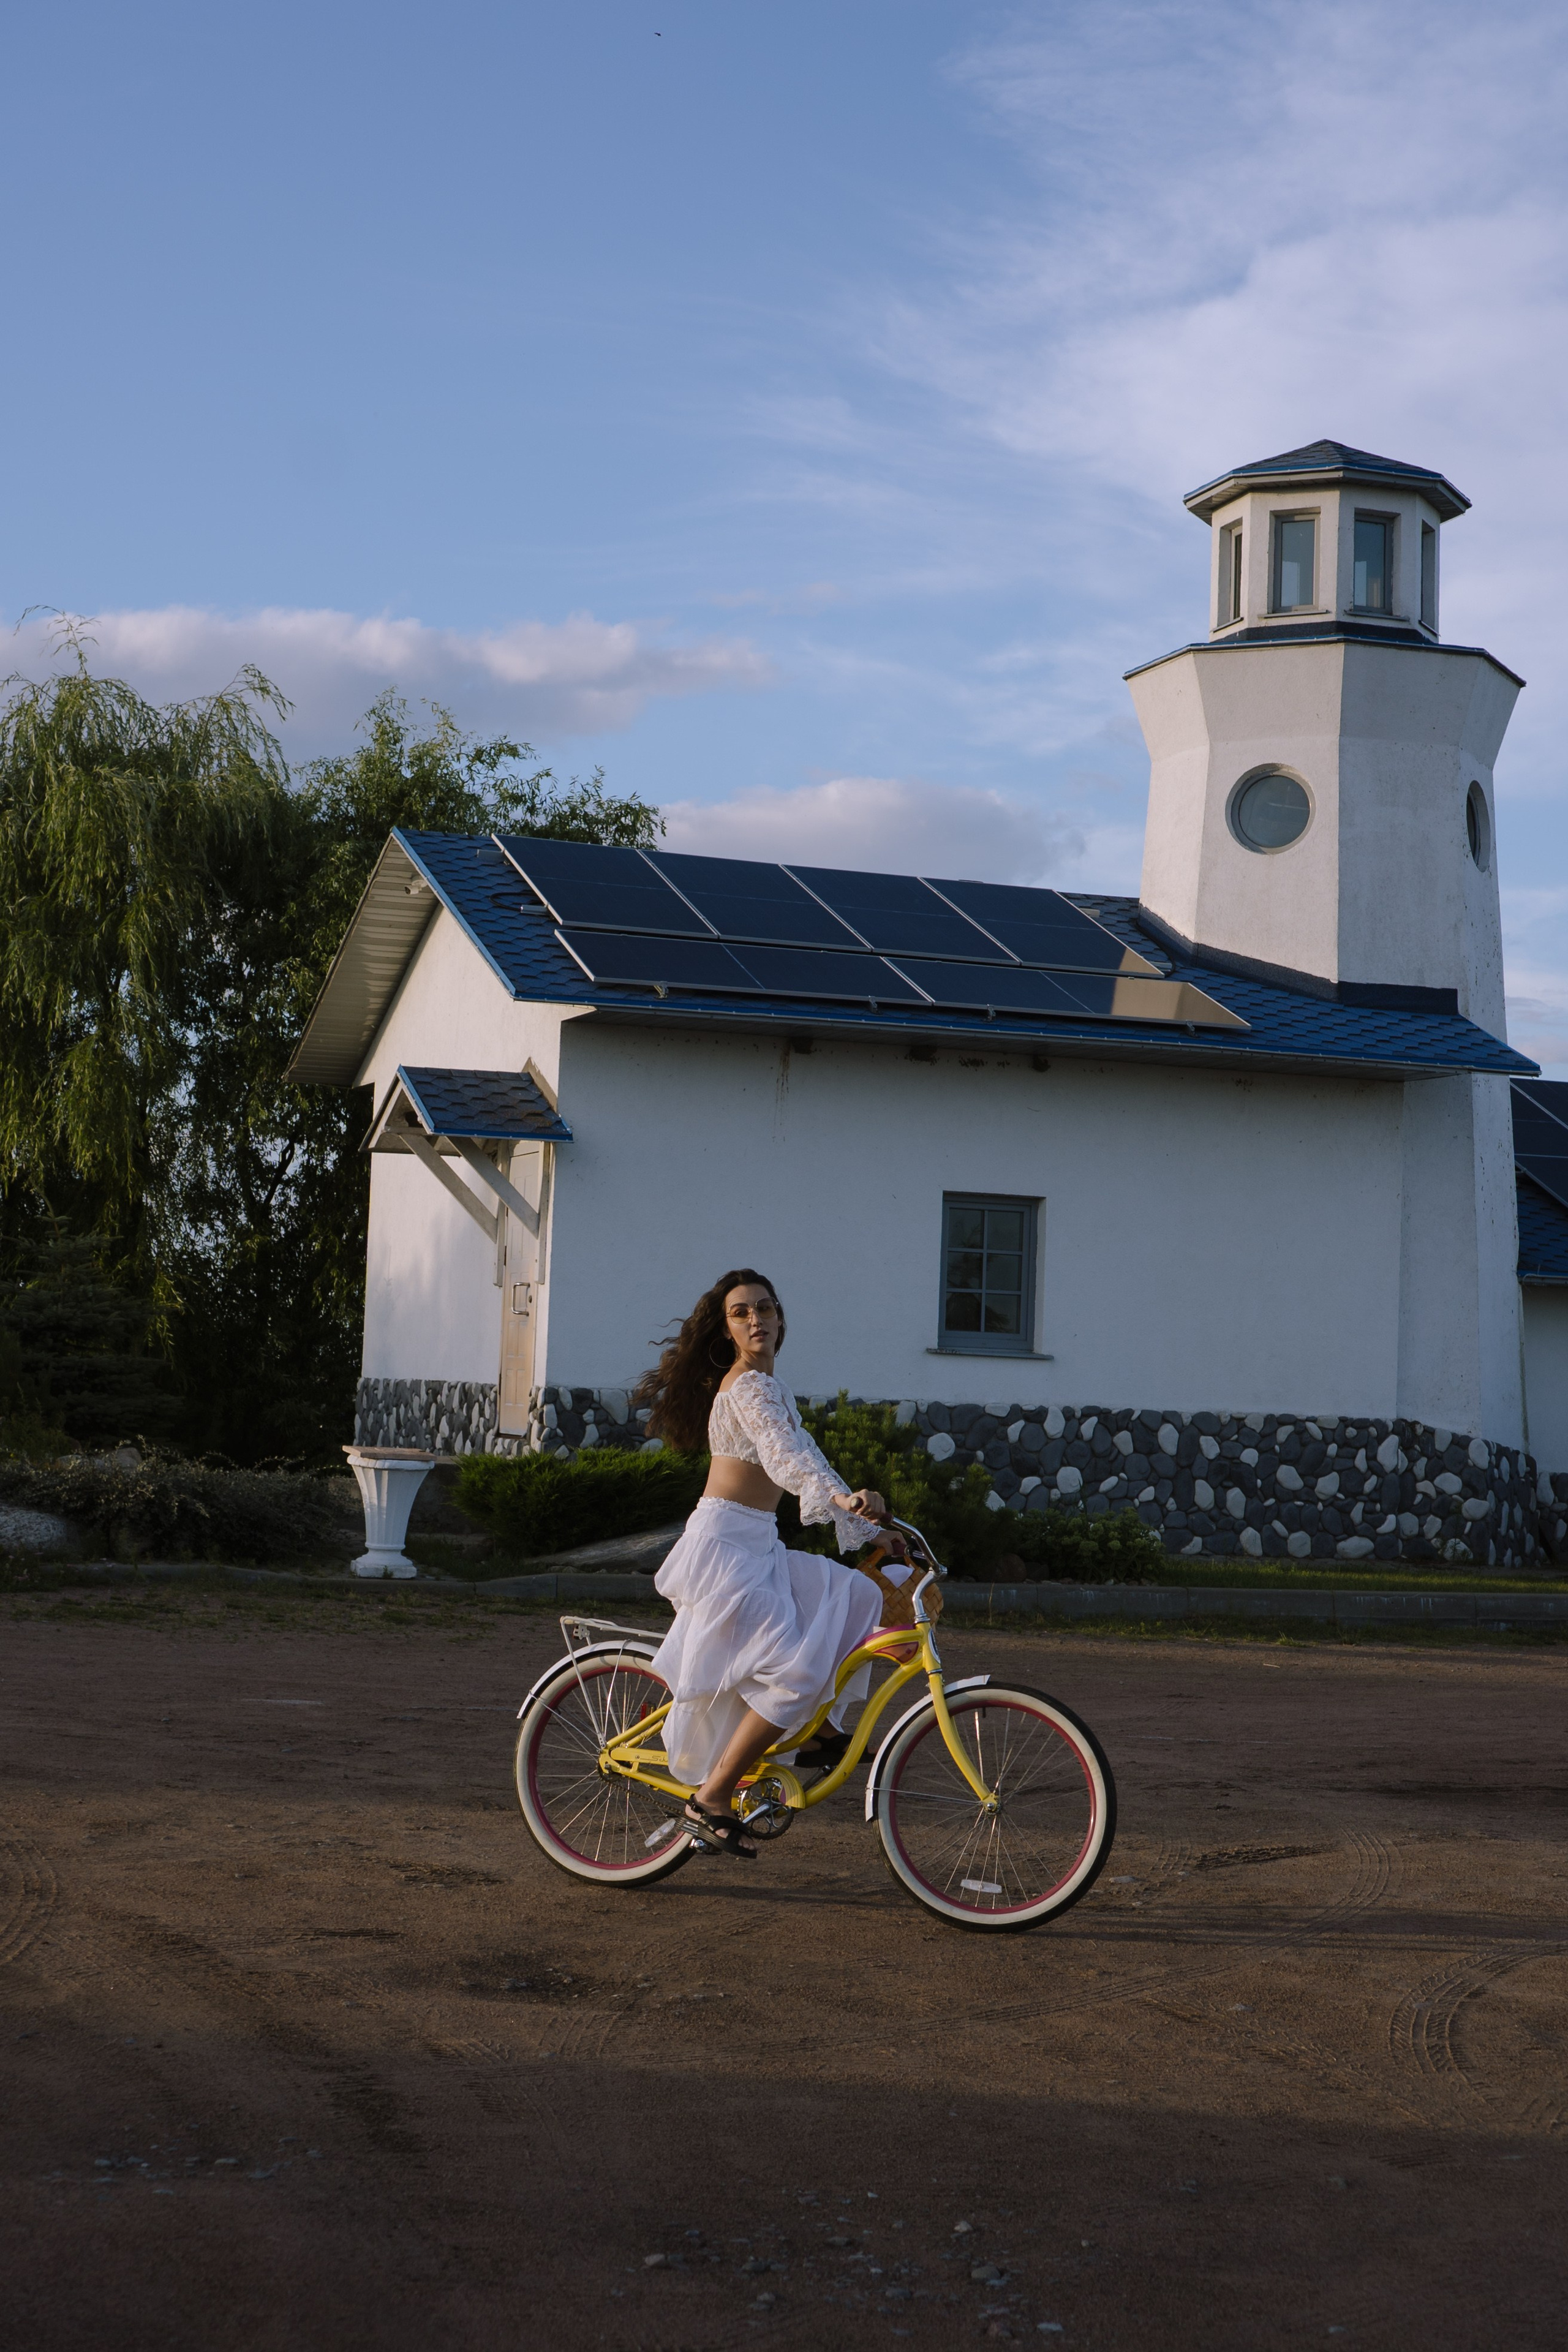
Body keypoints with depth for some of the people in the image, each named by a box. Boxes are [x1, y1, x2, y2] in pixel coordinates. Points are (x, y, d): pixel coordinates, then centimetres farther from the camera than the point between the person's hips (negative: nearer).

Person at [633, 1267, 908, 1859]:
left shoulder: (770, 1388, 18)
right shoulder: (749, 1387, -13)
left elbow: (806, 1460, 23)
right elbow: (784, 1458, -30)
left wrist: (868, 1530, 21)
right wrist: (843, 1498, -46)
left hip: (757, 1548, 9)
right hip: (725, 1546, -9)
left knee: (858, 1599, 4)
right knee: (796, 1672, -17)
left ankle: (818, 1731, 10)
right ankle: (711, 1799, -11)